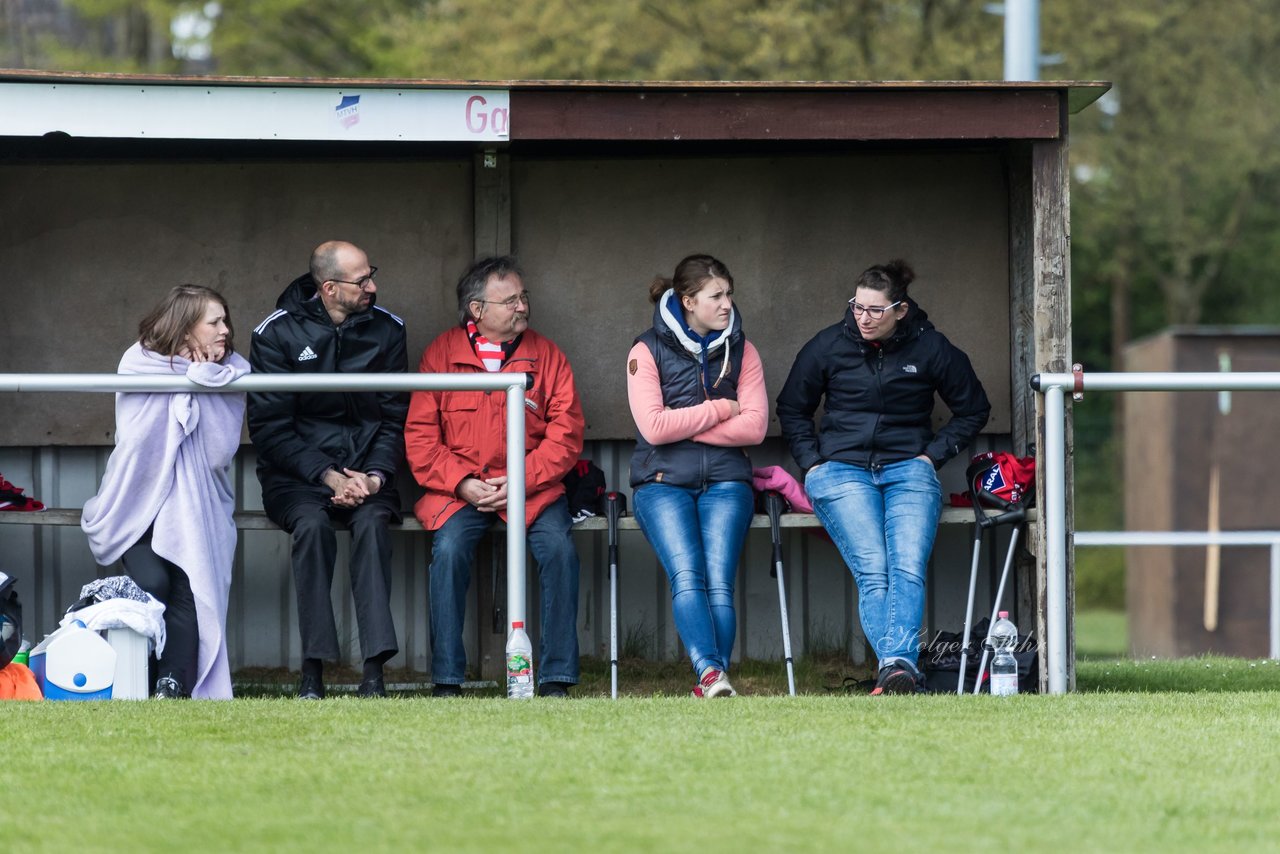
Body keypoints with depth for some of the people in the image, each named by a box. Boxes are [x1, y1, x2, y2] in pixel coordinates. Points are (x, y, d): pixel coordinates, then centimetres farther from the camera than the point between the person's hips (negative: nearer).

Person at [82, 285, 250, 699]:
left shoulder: (232, 372, 0)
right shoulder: (140, 363, -4)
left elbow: (220, 452, -8)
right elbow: (136, 440, -16)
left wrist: (206, 383, -14)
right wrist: (192, 380, -13)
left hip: (195, 507, 2)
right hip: (140, 499, -2)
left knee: (189, 589, -17)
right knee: (151, 582, -21)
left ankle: (174, 687, -17)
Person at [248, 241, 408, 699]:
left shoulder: (386, 329, 5)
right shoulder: (277, 333, -4)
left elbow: (395, 417, 6)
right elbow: (268, 427, -6)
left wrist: (376, 475, -12)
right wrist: (326, 474, -18)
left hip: (366, 468, 2)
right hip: (296, 474, -2)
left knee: (373, 522, -31)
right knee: (312, 524, -34)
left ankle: (374, 670, -37)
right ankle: (312, 672, -31)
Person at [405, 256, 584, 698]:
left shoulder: (546, 355, 6)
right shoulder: (441, 354, 4)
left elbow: (566, 433, 1)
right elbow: (420, 437, 1)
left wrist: (521, 481, -13)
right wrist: (462, 484, -13)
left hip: (532, 487, 1)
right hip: (459, 489, -1)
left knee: (559, 547, -25)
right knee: (449, 548, -28)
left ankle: (556, 678, -16)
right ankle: (446, 682, -21)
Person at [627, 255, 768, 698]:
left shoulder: (741, 352, 12)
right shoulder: (648, 351, 3)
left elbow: (754, 426, 0)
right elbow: (654, 427, -9)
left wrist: (683, 425, -5)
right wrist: (720, 409, -3)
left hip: (724, 481, 2)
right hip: (663, 480, -2)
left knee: (719, 581, -19)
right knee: (687, 576, -25)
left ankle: (713, 681, -24)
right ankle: (710, 674, -37)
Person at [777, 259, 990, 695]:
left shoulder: (930, 348, 4)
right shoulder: (828, 346, 5)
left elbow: (973, 409, 16)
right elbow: (792, 409, 19)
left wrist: (933, 455, 6)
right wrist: (812, 463, 7)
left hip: (908, 468, 0)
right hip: (842, 470, 0)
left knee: (908, 569, -24)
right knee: (873, 572, -22)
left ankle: (897, 664, -39)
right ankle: (903, 673, -34)